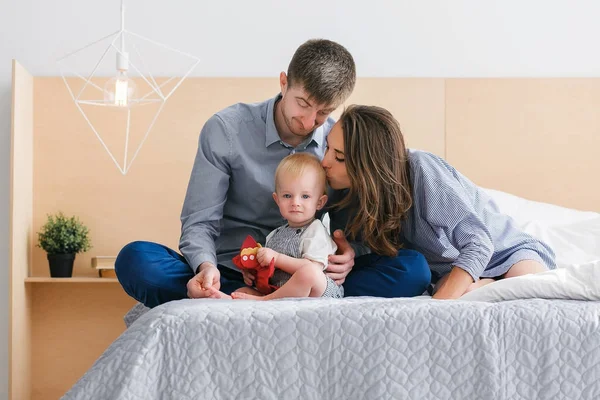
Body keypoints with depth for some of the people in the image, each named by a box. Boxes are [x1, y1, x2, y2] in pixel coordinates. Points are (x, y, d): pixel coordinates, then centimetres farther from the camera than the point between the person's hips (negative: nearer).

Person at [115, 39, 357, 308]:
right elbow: (199, 222, -6)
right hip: (229, 275, -1)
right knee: (135, 259, -28)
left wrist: (346, 254, -16)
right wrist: (206, 267, -28)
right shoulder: (226, 129, -6)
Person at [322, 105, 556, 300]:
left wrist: (438, 302, -39)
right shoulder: (345, 200, -9)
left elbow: (478, 243, -29)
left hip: (504, 250, -3)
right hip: (453, 270, 3)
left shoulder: (421, 169, -27)